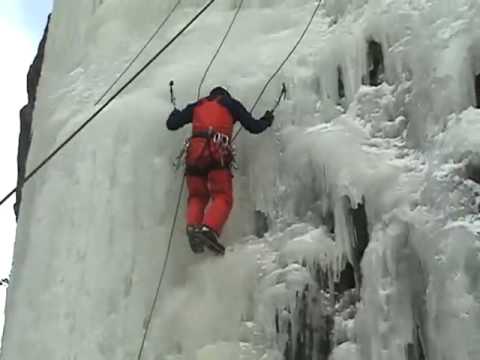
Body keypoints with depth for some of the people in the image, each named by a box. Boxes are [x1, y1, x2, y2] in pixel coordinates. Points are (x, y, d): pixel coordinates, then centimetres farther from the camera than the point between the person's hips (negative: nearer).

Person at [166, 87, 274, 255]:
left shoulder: (197, 106, 28)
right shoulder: (231, 103, 22)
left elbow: (171, 124, 27)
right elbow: (253, 127, 17)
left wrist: (175, 112, 49)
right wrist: (266, 120, 37)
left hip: (194, 152, 3)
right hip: (217, 152, -3)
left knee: (197, 196, 15)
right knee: (223, 196, -4)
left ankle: (192, 226, -11)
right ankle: (209, 229, -30)